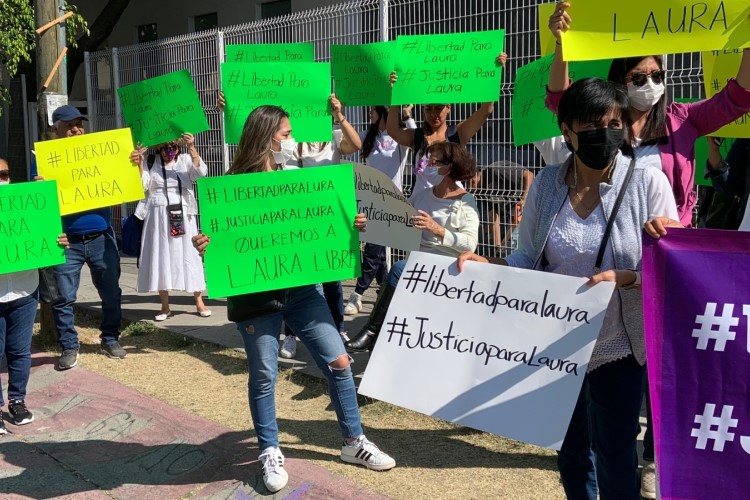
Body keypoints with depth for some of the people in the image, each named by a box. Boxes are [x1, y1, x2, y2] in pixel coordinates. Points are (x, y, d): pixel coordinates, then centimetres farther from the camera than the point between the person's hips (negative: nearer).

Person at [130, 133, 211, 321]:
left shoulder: (185, 160, 4)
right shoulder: (151, 162, 5)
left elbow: (201, 172, -15)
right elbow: (143, 186, -1)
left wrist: (192, 148, -25)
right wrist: (139, 165, -12)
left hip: (182, 215, -1)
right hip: (158, 216, 1)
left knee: (189, 255, 2)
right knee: (160, 257, 3)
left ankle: (199, 302, 12)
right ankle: (165, 306, 13)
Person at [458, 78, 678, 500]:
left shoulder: (648, 182, -11)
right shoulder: (547, 183, -1)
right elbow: (529, 258, 2)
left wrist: (624, 278, -28)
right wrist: (486, 264, -16)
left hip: (617, 346, -3)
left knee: (615, 462, 7)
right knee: (572, 453, 21)